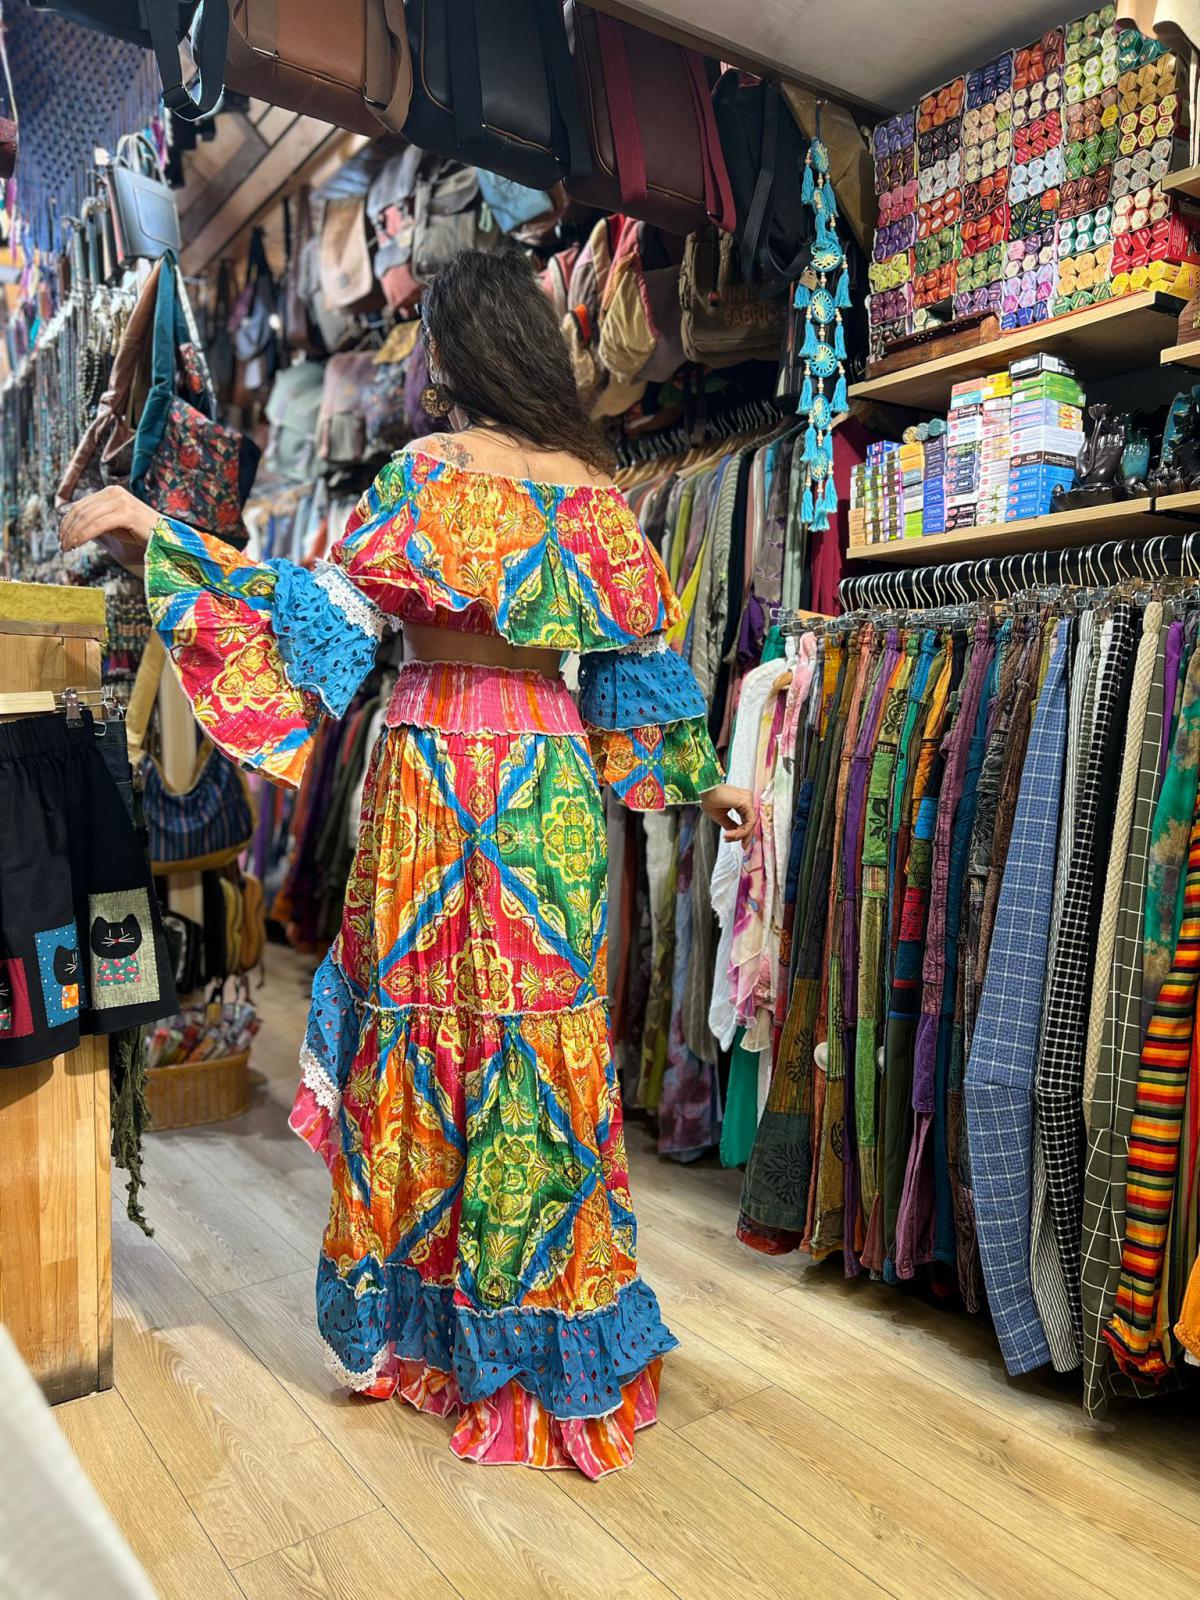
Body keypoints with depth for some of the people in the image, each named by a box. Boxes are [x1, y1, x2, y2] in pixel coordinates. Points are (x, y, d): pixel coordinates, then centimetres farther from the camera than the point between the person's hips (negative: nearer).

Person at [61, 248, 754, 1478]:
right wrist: (703, 782, 20)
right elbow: (646, 652, 11)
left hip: (435, 769, -4)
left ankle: (408, 1323, 24)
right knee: (545, 1026, 9)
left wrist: (162, 539, -13)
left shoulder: (433, 469, -5)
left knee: (417, 1016, 7)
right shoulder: (595, 486, 10)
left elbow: (335, 607, -15)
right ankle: (550, 1333, 23)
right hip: (552, 780, 5)